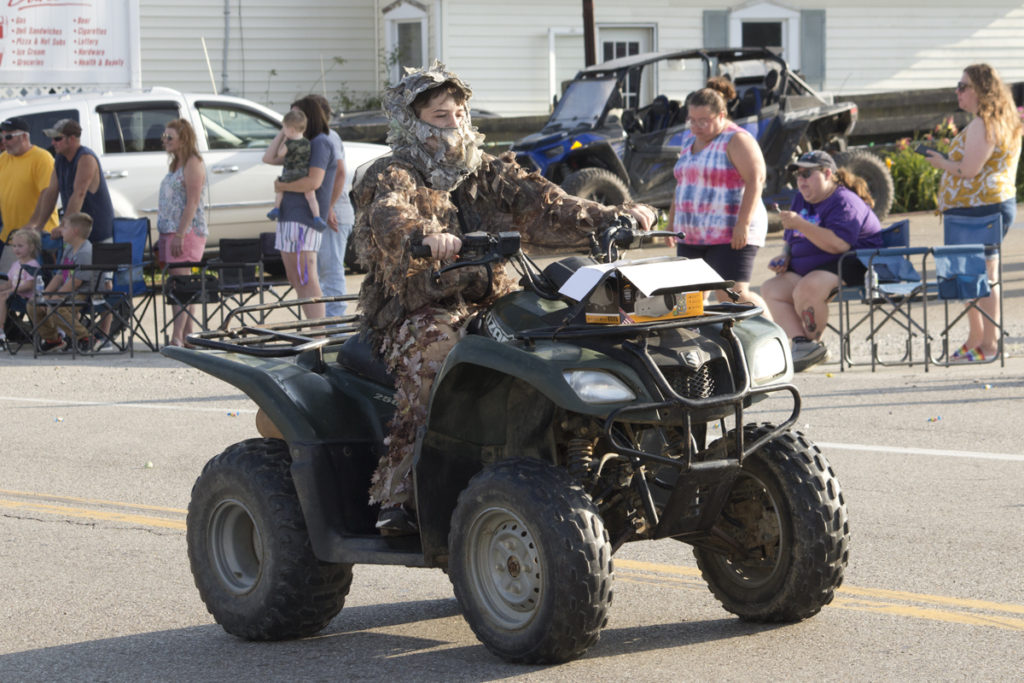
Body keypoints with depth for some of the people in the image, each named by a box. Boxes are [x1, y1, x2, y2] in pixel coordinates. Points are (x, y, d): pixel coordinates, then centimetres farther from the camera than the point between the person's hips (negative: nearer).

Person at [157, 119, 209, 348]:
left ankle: (177, 337, -18)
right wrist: (164, 237, 18)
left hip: (187, 232, -9)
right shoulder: (176, 164, 20)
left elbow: (192, 202, -17)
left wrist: (180, 235, -22)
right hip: (170, 232, 9)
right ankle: (188, 334, 12)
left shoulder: (193, 164, -9)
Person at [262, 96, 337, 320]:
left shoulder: (320, 142, -8)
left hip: (305, 218, -10)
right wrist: (284, 131, 13)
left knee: (307, 280, -12)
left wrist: (281, 186, -7)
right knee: (295, 279, 11)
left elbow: (314, 182, -19)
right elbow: (269, 158, 19)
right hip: (288, 217, 10)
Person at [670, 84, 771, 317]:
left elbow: (756, 180, -17)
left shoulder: (737, 140, -8)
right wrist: (672, 221, 22)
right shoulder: (689, 139, 17)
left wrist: (743, 224, -24)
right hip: (691, 235, 8)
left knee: (734, 295, -16)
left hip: (730, 236, -8)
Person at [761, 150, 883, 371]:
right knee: (771, 289, -5)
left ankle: (814, 344, -11)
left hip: (851, 269, -10)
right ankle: (800, 341, -21)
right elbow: (790, 240, 27)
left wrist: (800, 224, -30)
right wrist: (784, 258, 3)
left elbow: (839, 244, -30)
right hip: (809, 269, 10)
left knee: (807, 289, -34)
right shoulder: (801, 200, 14)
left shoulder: (844, 202, -15)